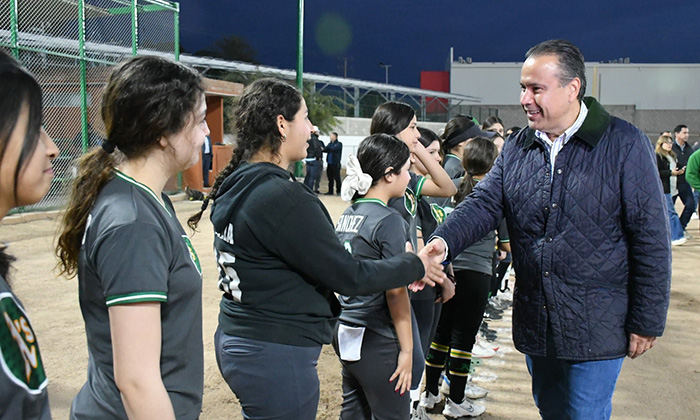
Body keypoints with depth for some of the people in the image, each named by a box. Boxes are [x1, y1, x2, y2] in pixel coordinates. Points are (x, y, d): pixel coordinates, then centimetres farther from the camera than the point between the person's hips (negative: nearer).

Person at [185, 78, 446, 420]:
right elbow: (348, 277, -17)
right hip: (276, 357, -9)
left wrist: (396, 269, 10)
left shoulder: (235, 186, 5)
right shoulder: (284, 198, -23)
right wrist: (415, 266, -1)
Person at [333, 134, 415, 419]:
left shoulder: (348, 214, 7)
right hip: (376, 342, -8)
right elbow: (395, 291, -17)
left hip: (346, 333, 8)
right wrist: (406, 349, -11)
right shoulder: (388, 220, -16)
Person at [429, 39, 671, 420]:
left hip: (595, 327, -5)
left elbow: (651, 238, -9)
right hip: (534, 322, 5)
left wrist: (647, 321, -9)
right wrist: (442, 242, -24)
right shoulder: (517, 148, 4)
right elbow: (484, 204, -3)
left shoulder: (624, 145, -10)